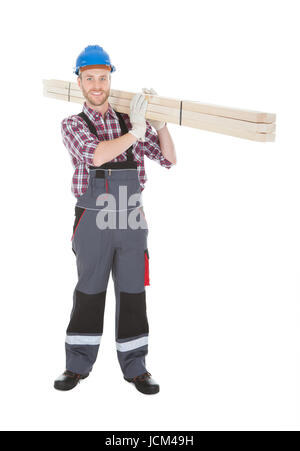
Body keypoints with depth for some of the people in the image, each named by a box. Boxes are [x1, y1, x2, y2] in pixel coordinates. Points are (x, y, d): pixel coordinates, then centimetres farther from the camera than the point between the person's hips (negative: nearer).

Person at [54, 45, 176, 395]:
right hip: (92, 220, -2)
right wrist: (135, 132, -18)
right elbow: (95, 155, -19)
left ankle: (135, 367, 17)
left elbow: (168, 160, 6)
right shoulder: (72, 125, 1)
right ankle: (78, 366, 22)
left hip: (131, 219, 2)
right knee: (88, 293, 9)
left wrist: (159, 122, -7)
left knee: (132, 293, 6)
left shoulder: (130, 121, 8)